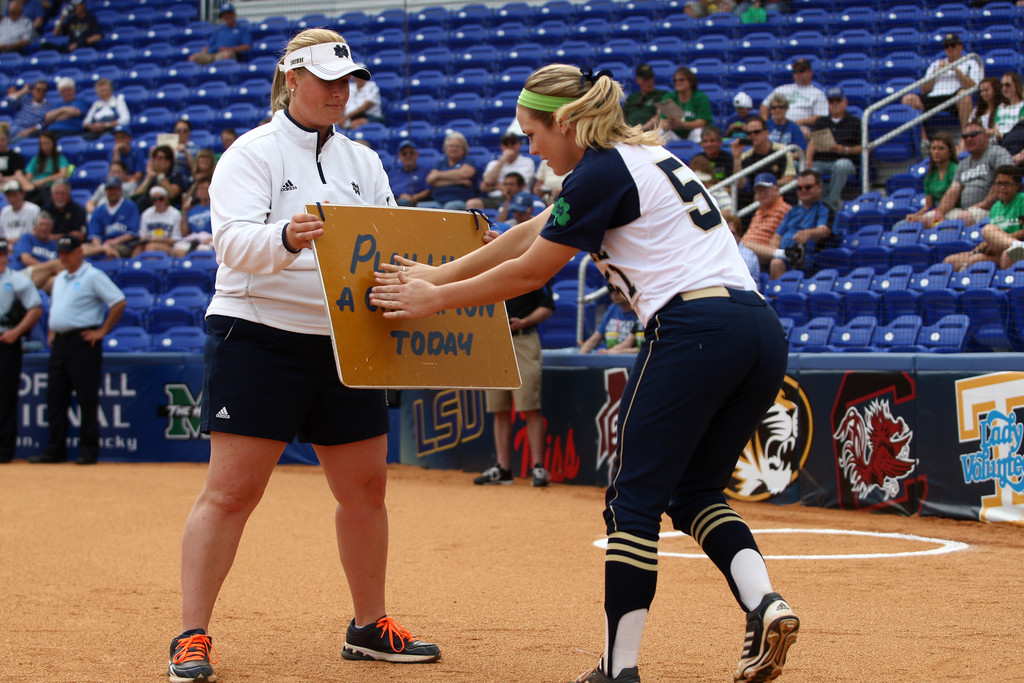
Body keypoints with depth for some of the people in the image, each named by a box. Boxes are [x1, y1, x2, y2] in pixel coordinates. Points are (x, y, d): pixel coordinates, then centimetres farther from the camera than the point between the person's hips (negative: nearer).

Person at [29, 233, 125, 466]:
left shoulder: (93, 276, -6)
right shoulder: (60, 279, 19)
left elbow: (119, 302, -12)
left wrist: (102, 331, -13)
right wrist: (51, 330, 18)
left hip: (83, 342, -8)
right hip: (59, 342, 8)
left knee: (87, 398, -6)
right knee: (55, 398, 7)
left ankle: (89, 450, -2)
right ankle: (55, 450, 12)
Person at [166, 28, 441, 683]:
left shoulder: (362, 162, 14)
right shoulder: (252, 154, -5)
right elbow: (234, 242, -20)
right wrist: (287, 238, -40)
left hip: (344, 341, 6)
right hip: (258, 337, -6)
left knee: (366, 486, 8)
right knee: (232, 489, -8)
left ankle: (370, 626, 22)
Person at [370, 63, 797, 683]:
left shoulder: (602, 173, -3)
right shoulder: (646, 156, 25)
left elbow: (529, 272, 2)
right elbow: (534, 233, 28)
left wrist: (435, 299, 13)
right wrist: (439, 275, 30)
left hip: (695, 332, -9)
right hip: (764, 334, 9)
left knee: (635, 501, -1)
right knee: (694, 492, 16)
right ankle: (765, 604, -7)